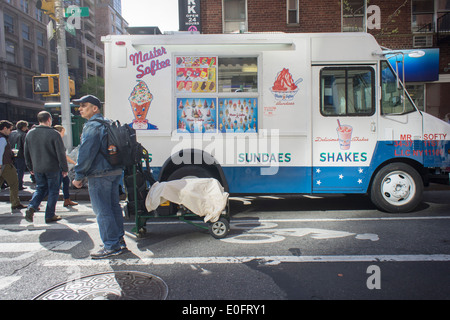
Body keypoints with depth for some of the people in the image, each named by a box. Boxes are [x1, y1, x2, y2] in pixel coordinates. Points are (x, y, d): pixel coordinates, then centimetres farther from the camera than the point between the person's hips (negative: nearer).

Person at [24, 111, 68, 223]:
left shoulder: (30, 134, 4)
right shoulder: (54, 134, -13)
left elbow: (27, 153, 11)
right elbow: (61, 154, -13)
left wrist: (31, 167, 21)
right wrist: (65, 169, -4)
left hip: (37, 169, 5)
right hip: (53, 168, -5)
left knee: (40, 188, 21)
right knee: (53, 191, 8)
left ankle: (31, 208, 0)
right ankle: (50, 216, 13)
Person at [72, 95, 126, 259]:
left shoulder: (92, 126, -13)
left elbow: (86, 153, -17)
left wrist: (78, 176, -11)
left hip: (99, 175, -10)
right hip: (114, 172, 10)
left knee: (102, 210, -4)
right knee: (113, 206, 14)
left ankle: (111, 246, 1)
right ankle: (119, 241, 22)